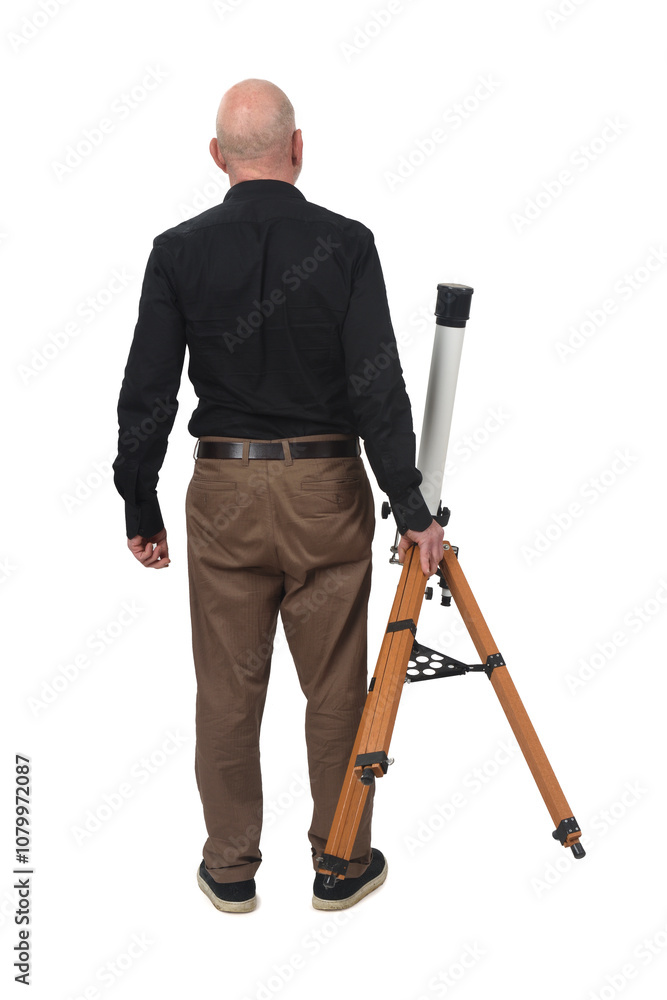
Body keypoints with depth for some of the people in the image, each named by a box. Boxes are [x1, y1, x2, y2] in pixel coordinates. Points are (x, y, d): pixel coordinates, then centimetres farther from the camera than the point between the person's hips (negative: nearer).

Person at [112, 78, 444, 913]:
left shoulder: (178, 250, -2)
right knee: (335, 689, 11)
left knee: (227, 690, 12)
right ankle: (341, 864, 26)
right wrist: (410, 509, -6)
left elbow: (146, 395, -3)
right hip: (327, 493, -1)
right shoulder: (346, 244, -6)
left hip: (223, 492, 1)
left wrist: (140, 510, 6)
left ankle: (230, 868, 26)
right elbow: (378, 389, -11)